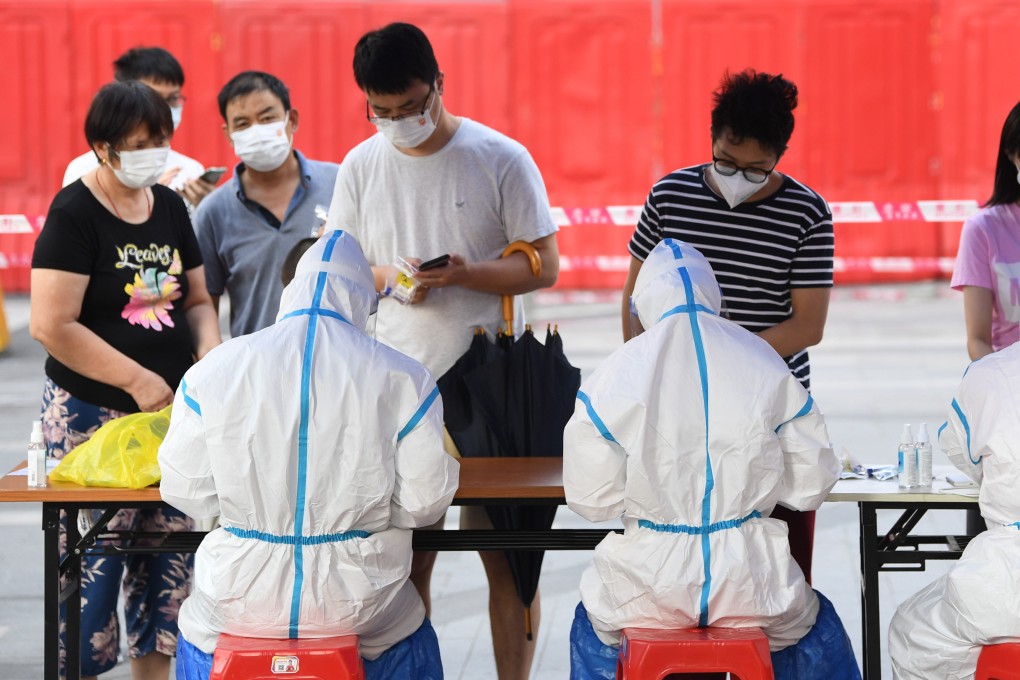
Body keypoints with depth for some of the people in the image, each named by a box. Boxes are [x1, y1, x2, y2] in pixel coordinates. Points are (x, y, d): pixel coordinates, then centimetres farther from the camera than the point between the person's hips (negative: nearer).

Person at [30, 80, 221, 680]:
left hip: (171, 408, 6)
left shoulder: (171, 207, 10)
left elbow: (198, 299, 18)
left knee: (171, 558, 8)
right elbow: (53, 325, -17)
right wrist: (138, 380, -17)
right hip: (93, 415, -6)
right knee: (95, 562, -6)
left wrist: (210, 353, -3)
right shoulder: (75, 214, -10)